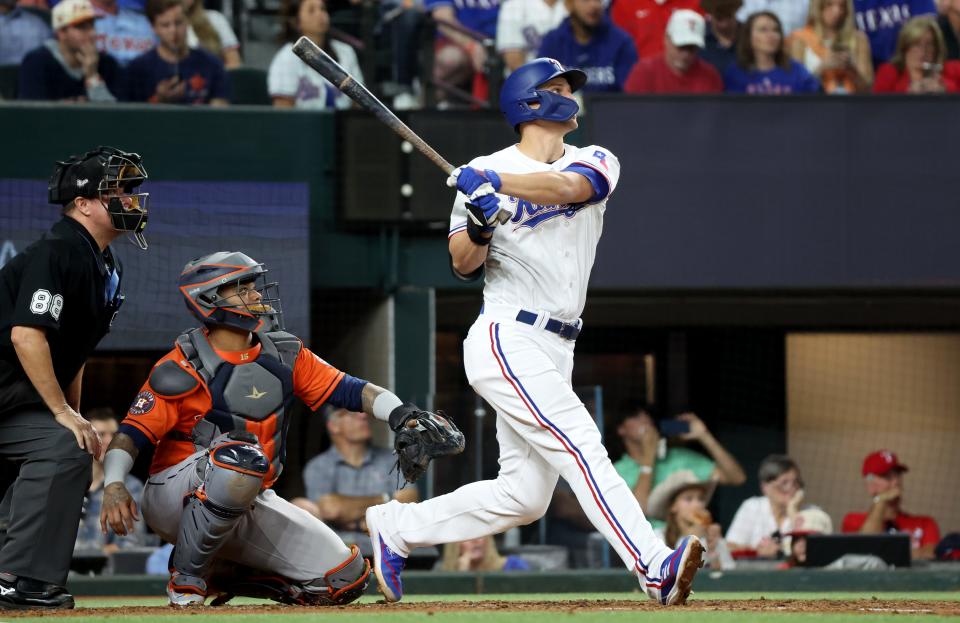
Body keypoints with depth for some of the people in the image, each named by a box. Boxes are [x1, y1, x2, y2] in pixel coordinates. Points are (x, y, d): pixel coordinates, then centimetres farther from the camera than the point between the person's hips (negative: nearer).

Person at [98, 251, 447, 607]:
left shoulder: (284, 355, 5)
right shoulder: (182, 368, -12)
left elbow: (348, 390, 1)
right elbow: (133, 433, -17)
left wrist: (399, 414, -17)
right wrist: (114, 485, -35)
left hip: (249, 504, 7)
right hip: (174, 499, -6)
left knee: (345, 579, -4)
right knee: (245, 458, -40)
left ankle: (221, 576, 12)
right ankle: (185, 578, -23)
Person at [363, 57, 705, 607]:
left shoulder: (596, 162, 9)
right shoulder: (485, 172, 2)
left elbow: (565, 185, -15)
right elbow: (464, 266, -2)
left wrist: (496, 183, -31)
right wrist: (478, 227, -23)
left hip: (553, 352, 6)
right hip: (508, 340, -6)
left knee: (523, 497, 6)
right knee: (582, 448, -21)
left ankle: (397, 528, 20)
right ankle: (655, 567, -31)